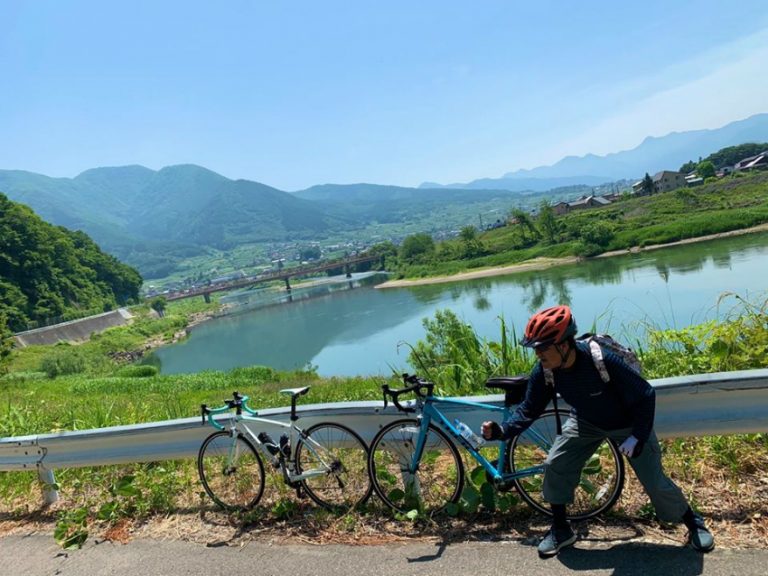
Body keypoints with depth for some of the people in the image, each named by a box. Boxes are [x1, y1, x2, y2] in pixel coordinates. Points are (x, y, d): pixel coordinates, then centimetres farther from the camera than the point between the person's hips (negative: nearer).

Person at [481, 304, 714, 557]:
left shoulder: (604, 361, -40)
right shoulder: (543, 372, -26)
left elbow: (645, 395, -26)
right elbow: (528, 409, -16)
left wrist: (638, 437, -32)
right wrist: (501, 430, -33)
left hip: (627, 424, -4)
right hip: (585, 422, 4)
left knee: (655, 482, -1)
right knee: (555, 465, -9)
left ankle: (694, 523, 31)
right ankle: (561, 530, 11)